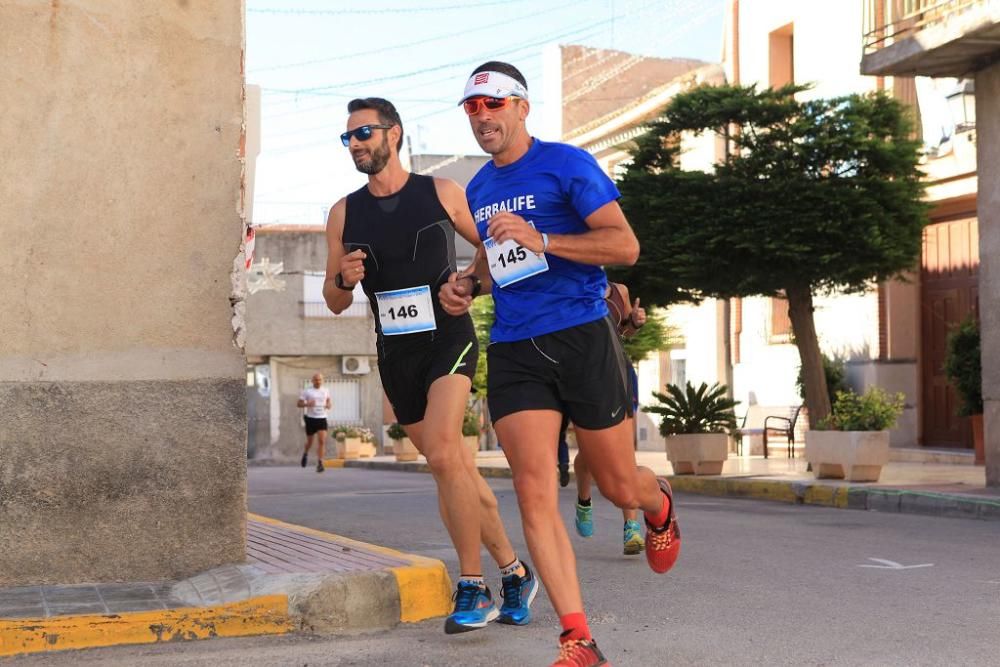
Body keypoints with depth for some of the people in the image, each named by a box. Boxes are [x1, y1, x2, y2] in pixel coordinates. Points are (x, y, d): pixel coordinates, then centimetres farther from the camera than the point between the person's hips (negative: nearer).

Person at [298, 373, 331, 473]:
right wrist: (307, 404, -23)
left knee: (322, 441, -13)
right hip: (311, 419, -1)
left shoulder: (325, 391, 7)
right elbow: (299, 403, -2)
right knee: (309, 441, 11)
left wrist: (328, 405, 3)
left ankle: (319, 464, -12)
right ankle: (306, 453, 44)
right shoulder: (307, 391, -3)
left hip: (322, 419, 1)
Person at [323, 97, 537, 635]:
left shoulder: (442, 193, -3)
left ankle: (472, 586, -13)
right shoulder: (344, 213, 5)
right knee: (457, 469, 10)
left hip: (449, 339, -4)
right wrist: (345, 279, -14)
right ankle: (513, 572, 25)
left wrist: (468, 282, -12)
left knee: (443, 455, -23)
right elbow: (334, 303, 8)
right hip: (395, 354, 4)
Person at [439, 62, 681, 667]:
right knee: (534, 494, -11)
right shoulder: (478, 190, 16)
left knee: (619, 486, 7)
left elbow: (625, 245, -12)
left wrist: (539, 239, -21)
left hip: (582, 337, -4)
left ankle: (660, 506, 47)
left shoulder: (567, 164, -4)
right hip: (514, 351, 5)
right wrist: (467, 284, 10)